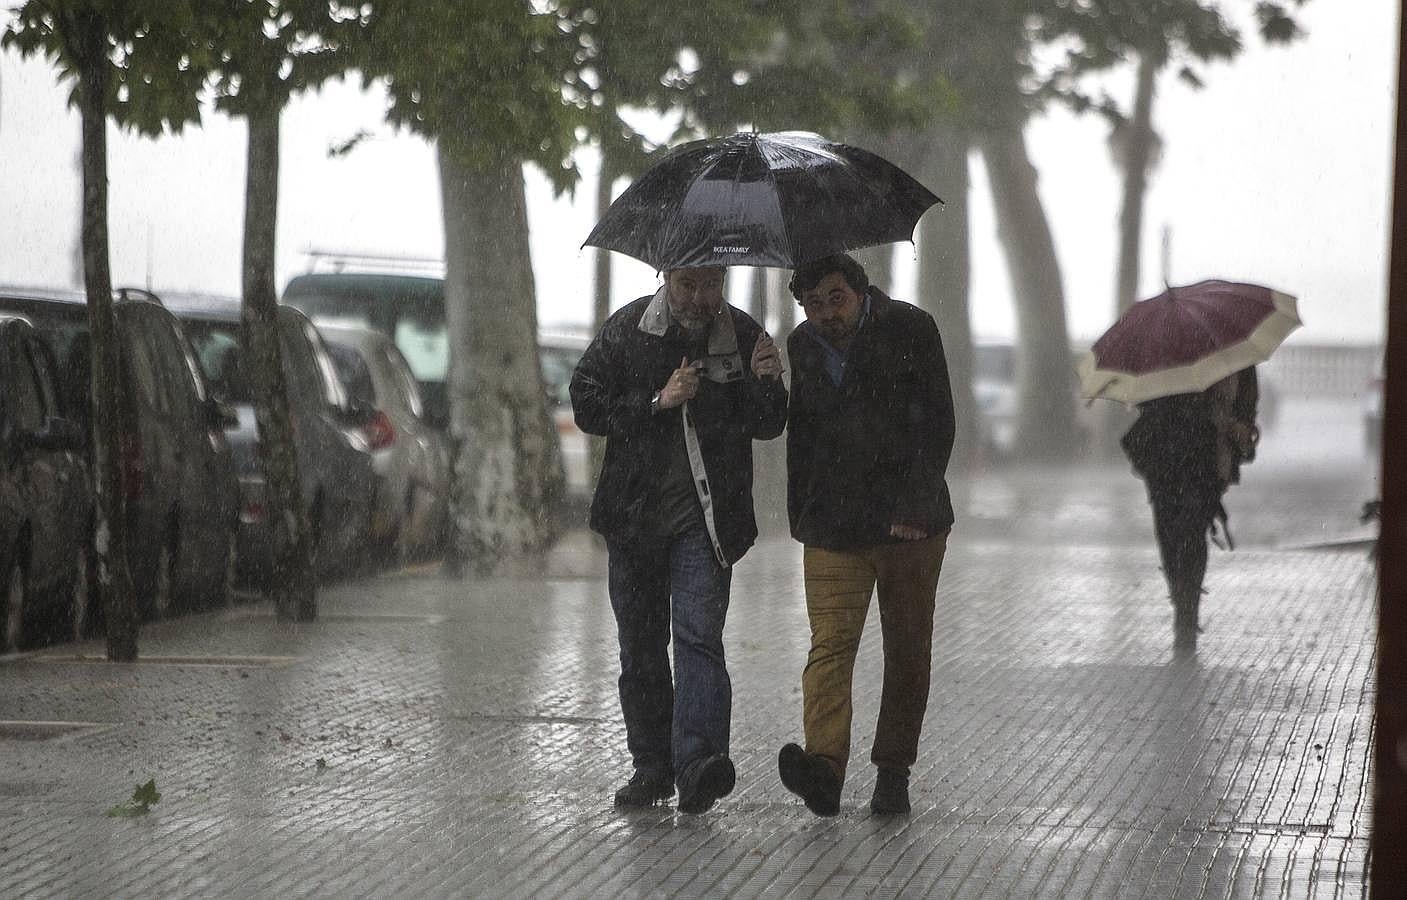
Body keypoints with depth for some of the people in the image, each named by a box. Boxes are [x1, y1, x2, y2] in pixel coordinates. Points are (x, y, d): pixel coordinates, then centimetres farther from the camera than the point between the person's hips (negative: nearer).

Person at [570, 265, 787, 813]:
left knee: (698, 634, -17)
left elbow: (768, 426, 2)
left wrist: (764, 383, -19)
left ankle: (698, 765, -28)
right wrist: (658, 403, -14)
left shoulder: (743, 335, 1)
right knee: (640, 645, 8)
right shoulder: (626, 331, 1)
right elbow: (587, 406, -2)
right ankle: (651, 766, 18)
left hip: (705, 520, -2)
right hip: (635, 515, 2)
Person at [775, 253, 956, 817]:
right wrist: (800, 518, 14)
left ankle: (893, 774, 17)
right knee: (830, 644, -14)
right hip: (832, 528, 2)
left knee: (908, 651, 5)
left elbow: (937, 425, -6)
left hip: (910, 524, -2)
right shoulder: (800, 348, 8)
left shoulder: (911, 330, -4)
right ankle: (825, 769, -28)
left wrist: (914, 506, -14)